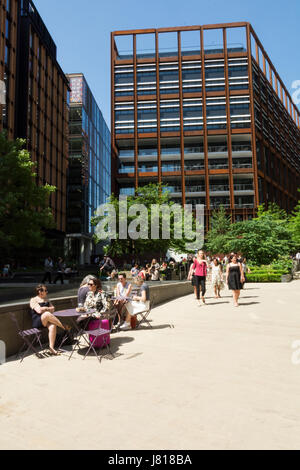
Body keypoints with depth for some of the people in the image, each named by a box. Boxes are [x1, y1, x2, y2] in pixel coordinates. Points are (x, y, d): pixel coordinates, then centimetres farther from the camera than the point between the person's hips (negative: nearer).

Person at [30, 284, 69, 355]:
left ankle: (51, 347, -32)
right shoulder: (33, 300, 2)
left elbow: (53, 309, 19)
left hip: (47, 321, 5)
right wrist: (48, 309, 2)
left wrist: (45, 309, 1)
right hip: (37, 321, -5)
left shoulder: (46, 299, 22)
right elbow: (39, 310, -12)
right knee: (47, 314, -37)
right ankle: (64, 327, -26)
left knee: (53, 326, -32)